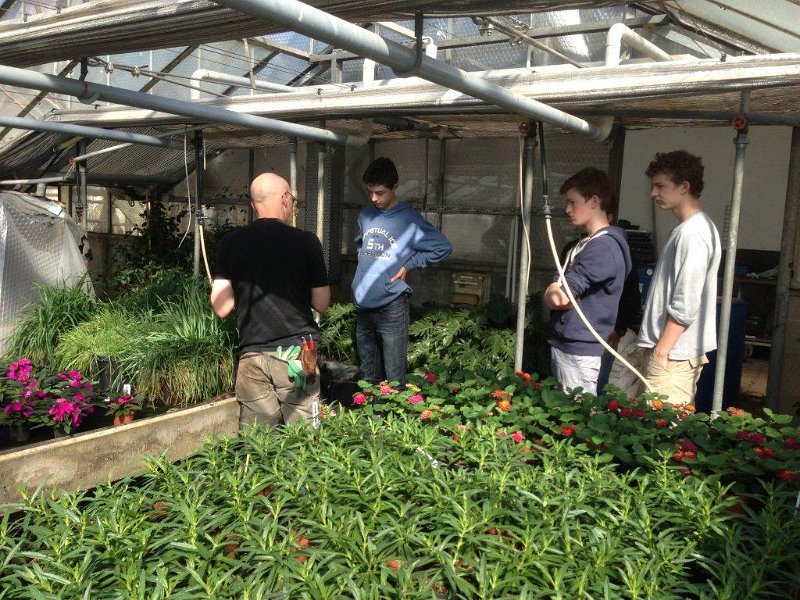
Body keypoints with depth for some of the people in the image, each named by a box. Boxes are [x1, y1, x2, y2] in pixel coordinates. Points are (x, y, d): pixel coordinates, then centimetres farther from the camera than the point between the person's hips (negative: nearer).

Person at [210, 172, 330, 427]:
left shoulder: (231, 243, 3)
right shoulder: (306, 241, -3)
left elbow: (221, 307, 2)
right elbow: (321, 303, 2)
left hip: (252, 355, 2)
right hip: (296, 354, -2)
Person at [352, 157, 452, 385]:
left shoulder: (409, 220, -7)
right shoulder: (366, 215, 9)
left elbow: (443, 247, -7)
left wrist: (408, 265, -8)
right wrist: (365, 263, 11)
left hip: (392, 308, -5)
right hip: (363, 306, 5)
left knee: (395, 379, 1)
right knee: (368, 376, 17)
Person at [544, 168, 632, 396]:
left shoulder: (604, 247, -16)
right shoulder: (583, 244, 14)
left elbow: (559, 296, -21)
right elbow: (552, 295, 9)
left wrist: (556, 293, 0)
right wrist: (556, 293, -11)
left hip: (579, 351, -9)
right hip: (563, 344, 9)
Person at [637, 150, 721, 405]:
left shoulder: (693, 233, -17)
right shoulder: (690, 228, 15)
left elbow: (685, 305, -21)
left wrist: (661, 351, -16)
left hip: (672, 355, -10)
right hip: (680, 352, 10)